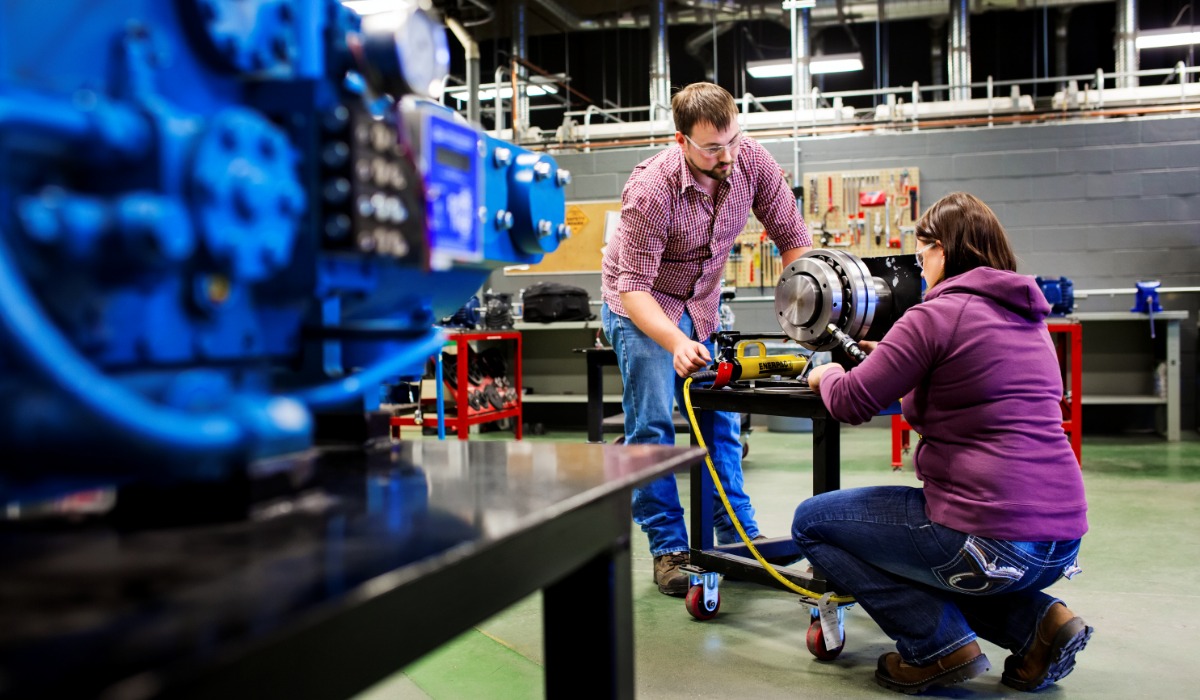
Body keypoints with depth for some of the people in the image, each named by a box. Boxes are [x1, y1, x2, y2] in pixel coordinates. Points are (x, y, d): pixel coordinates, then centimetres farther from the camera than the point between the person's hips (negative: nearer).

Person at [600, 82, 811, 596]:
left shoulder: (752, 160, -19)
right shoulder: (651, 189, -32)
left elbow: (792, 237, -9)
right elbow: (633, 286, -31)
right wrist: (676, 343, -46)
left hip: (701, 303, 5)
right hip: (641, 305, -5)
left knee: (720, 419, 7)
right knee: (651, 424, -10)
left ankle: (739, 539, 17)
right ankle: (668, 550, -1)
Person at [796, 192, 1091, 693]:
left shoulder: (938, 314, -11)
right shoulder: (1029, 318, 15)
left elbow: (850, 404, -8)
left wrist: (826, 375, 13)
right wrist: (902, 371, 24)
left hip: (995, 539, -9)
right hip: (1063, 539, 9)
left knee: (812, 523, 5)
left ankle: (938, 644, -1)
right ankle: (1037, 620, 12)